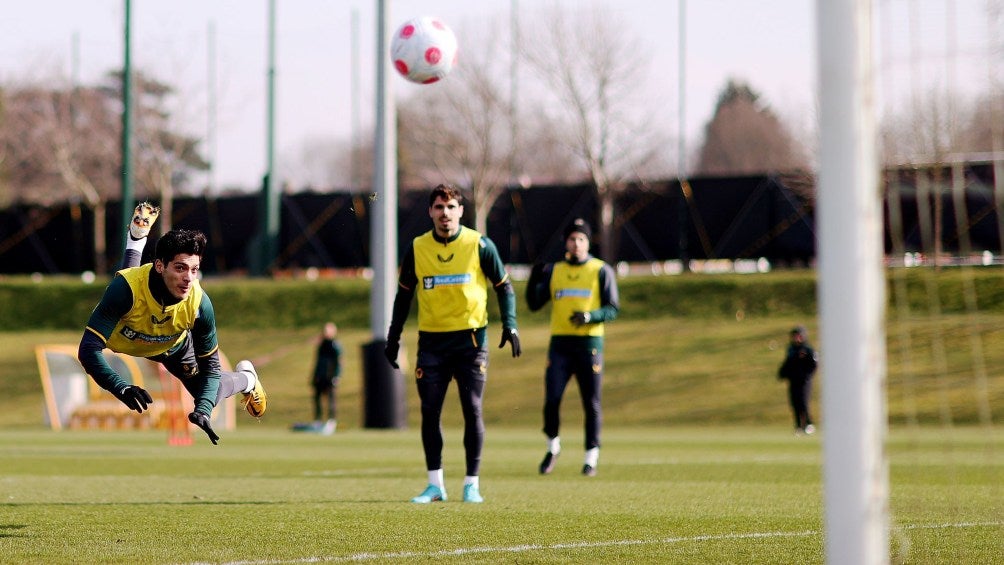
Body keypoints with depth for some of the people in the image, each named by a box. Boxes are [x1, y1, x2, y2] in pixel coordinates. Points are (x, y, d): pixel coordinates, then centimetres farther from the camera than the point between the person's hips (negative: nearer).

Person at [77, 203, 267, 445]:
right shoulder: (126, 287, -47)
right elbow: (89, 349, -48)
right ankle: (137, 240, 44)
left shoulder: (199, 304, -39)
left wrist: (203, 410, -43)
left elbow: (210, 368, -26)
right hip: (122, 340, -1)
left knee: (208, 395, 9)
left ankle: (246, 379, 39)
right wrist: (121, 387, -64)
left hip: (172, 346, 1)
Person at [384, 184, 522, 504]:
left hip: (470, 339, -2)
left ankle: (472, 484, 4)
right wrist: (393, 337, 9)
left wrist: (509, 325, -7)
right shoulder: (417, 249, 3)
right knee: (429, 412, 0)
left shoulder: (479, 245, -2)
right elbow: (404, 293, 13)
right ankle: (435, 484, 8)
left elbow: (503, 286, 5)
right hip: (431, 341, 2)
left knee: (472, 411, -4)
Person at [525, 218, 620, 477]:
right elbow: (534, 304, 9)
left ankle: (591, 456, 8)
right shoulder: (553, 271, 13)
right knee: (552, 399, -7)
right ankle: (553, 446, 14)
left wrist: (589, 316, -19)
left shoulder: (601, 271, 4)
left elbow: (613, 309, 0)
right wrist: (534, 280, -9)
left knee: (591, 403, -1)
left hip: (589, 342, -2)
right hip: (559, 343, 2)